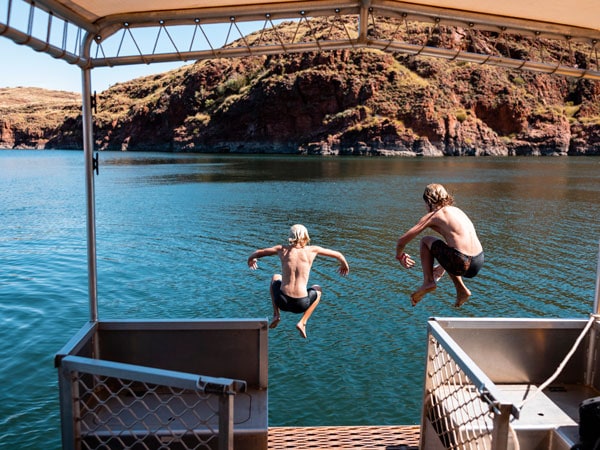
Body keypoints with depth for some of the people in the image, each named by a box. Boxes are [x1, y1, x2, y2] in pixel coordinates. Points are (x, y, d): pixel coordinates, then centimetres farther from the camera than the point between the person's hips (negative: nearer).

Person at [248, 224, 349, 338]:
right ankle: (302, 322, 15)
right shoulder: (312, 250, 0)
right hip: (301, 304, -1)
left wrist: (250, 259, 36)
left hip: (282, 302, 1)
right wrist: (344, 264, 35)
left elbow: (258, 253, 12)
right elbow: (338, 254, 13)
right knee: (317, 289, 33)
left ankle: (276, 314, 19)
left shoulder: (282, 249, 2)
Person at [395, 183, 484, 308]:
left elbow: (402, 240, 3)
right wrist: (442, 266, 49)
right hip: (479, 262, 7)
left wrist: (399, 256, 26)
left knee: (425, 241, 14)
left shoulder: (433, 215, 3)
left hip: (461, 264, -7)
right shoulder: (457, 210, 22)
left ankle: (428, 282, 9)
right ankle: (462, 290, 27)